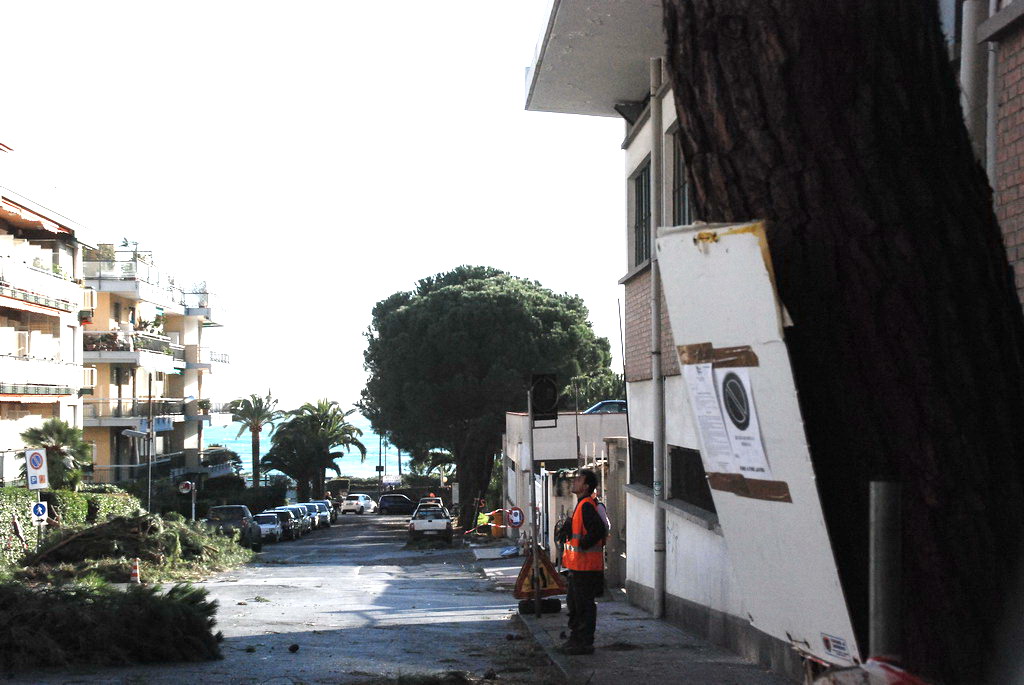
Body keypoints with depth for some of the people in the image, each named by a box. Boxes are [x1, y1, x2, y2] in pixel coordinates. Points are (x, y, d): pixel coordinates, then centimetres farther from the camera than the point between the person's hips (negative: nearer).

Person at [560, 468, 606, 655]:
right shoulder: (583, 504, 14)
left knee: (584, 604, -4)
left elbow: (599, 530, -28)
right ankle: (576, 638, 28)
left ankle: (585, 643, 2)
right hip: (578, 564, 11)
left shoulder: (586, 506, -18)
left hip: (585, 565, -11)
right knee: (574, 601, 19)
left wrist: (582, 545, -19)